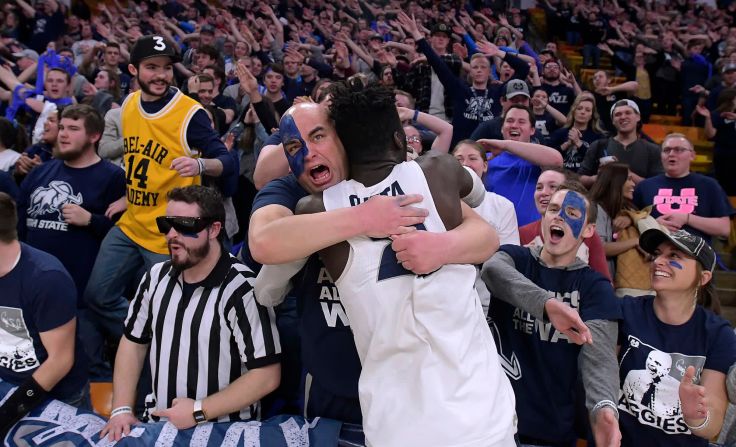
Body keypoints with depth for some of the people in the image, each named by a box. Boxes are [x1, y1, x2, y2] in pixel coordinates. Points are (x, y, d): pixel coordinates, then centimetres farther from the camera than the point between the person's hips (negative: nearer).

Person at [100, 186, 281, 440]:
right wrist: (122, 409, 4)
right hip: (156, 422, 6)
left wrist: (199, 411, -16)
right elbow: (133, 341, 15)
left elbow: (267, 375, -17)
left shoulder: (241, 290, -17)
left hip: (223, 431, -6)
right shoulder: (157, 277, 5)